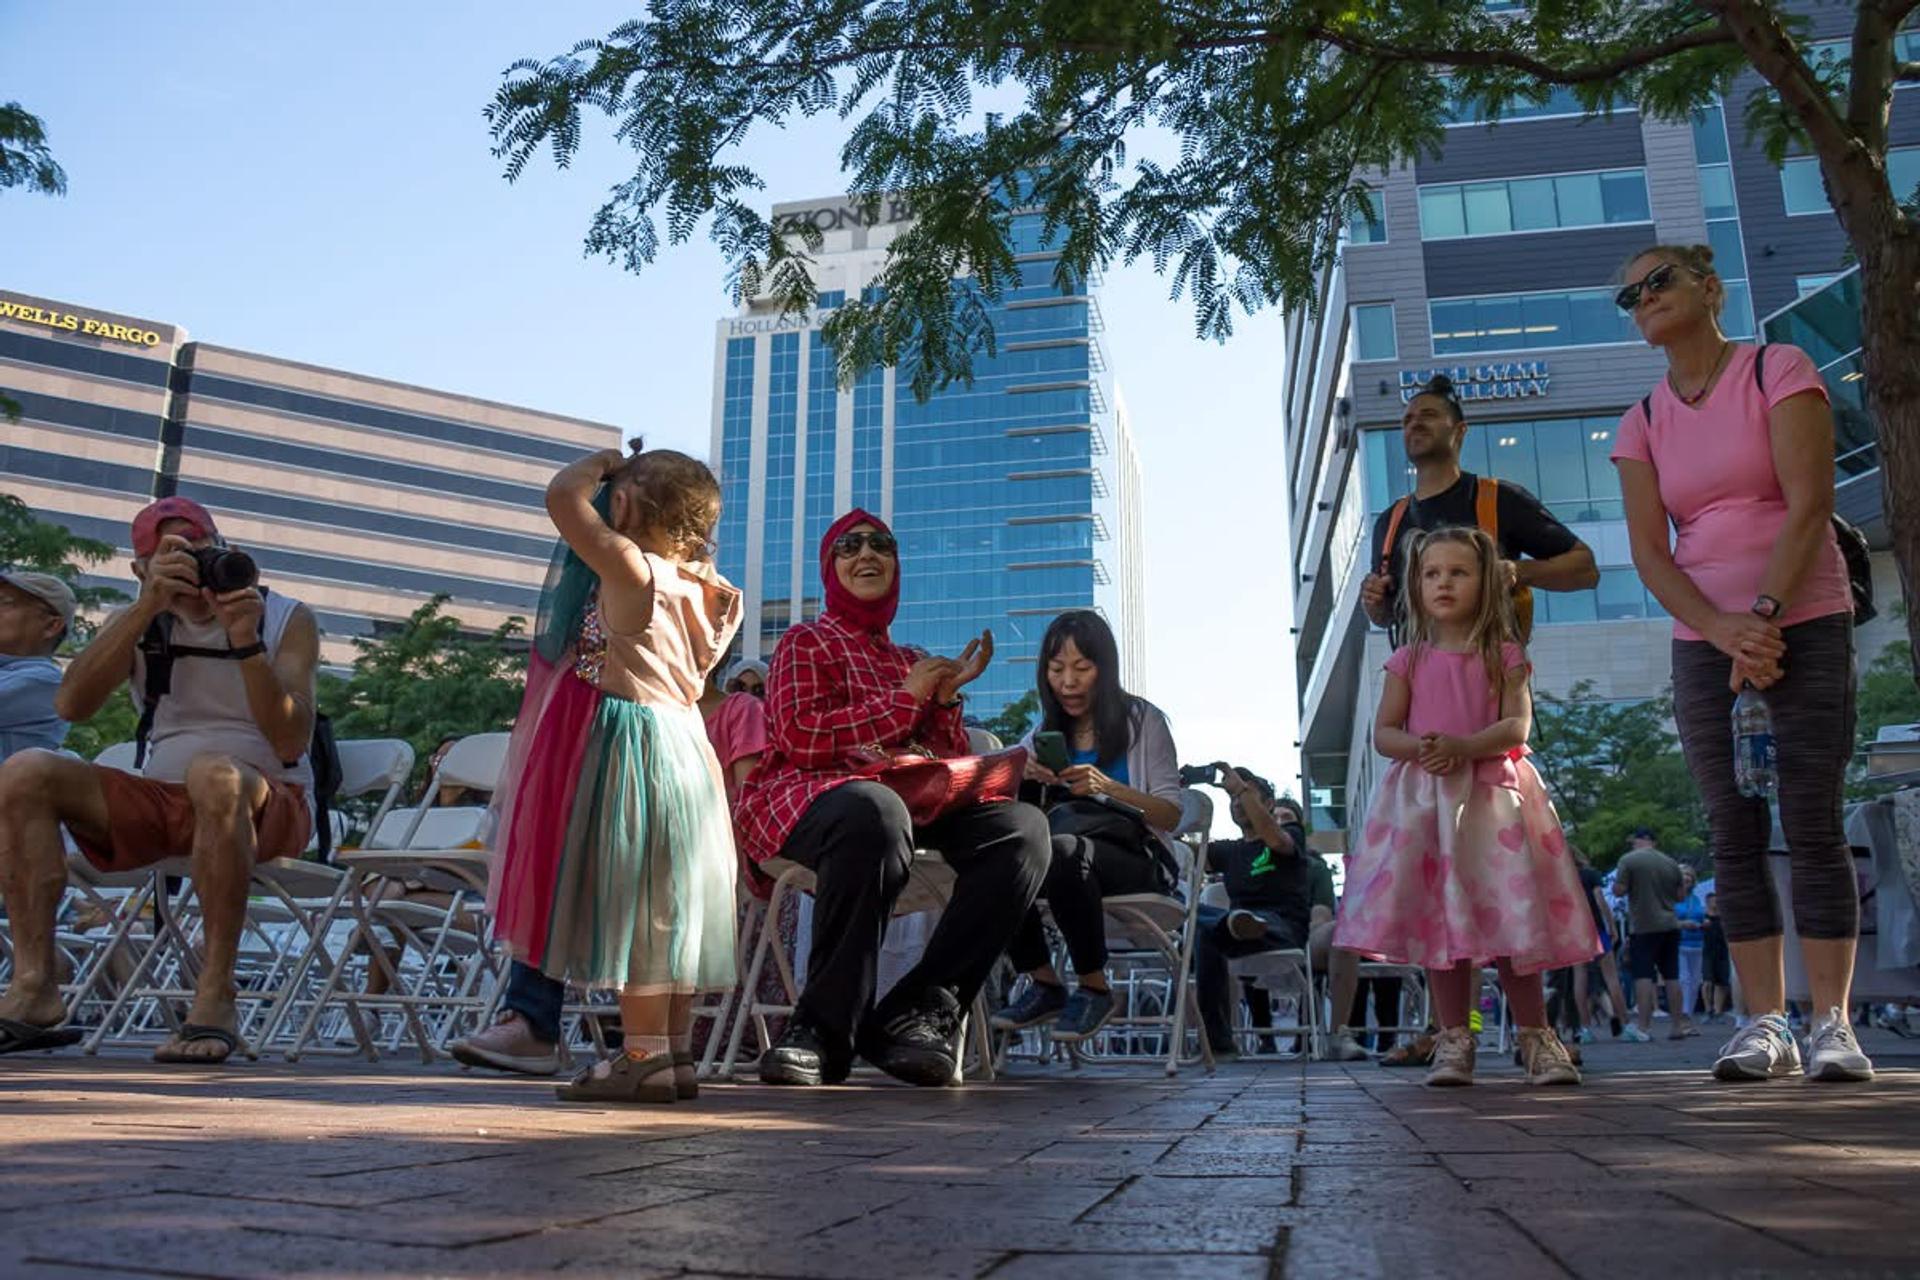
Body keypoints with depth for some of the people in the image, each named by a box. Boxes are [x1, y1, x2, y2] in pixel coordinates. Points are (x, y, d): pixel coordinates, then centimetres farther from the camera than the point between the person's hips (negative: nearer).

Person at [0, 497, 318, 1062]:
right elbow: (70, 705, -9)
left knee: (214, 773, -37)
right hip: (158, 802, 4)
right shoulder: (143, 623, 11)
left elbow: (290, 743, -13)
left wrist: (246, 643, -24)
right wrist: (147, 606, -17)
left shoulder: (287, 620, 1)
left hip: (268, 808, -4)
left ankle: (215, 995, -33)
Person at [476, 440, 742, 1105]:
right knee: (667, 908, 11)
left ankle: (643, 1056, 2)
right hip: (685, 747, 8)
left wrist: (603, 463, 6)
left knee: (632, 902, -3)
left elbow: (563, 496, -14)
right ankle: (676, 1054, 16)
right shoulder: (695, 583, 9)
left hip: (632, 750, -8)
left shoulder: (629, 568, -13)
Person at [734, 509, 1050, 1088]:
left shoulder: (912, 661, 28)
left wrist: (947, 698, 5)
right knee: (875, 809, -42)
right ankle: (823, 1027, -32)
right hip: (805, 795, -5)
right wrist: (905, 698, -4)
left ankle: (919, 1011, -24)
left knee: (1023, 825, -22)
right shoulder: (807, 642, 12)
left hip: (912, 803, 5)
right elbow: (802, 737, -6)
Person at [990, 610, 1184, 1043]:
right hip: (1073, 855, 4)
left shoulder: (1143, 720, 3)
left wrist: (1108, 787, -20)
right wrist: (1022, 770, -17)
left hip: (1138, 859, -4)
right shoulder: (1047, 728, 16)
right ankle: (1044, 984, -12)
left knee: (1062, 849, -37)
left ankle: (1094, 988, -18)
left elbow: (1171, 816, -2)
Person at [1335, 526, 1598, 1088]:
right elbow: (1383, 732, 5)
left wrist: (1463, 746, -22)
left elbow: (1517, 725, -6)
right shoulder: (1410, 660, 9)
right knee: (1439, 921, 1)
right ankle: (1453, 1040, 10)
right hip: (1423, 797, 1)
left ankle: (1537, 1036, 10)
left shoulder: (1504, 656, 6)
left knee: (1511, 916, -3)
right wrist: (1418, 746, -16)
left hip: (1492, 797, -1)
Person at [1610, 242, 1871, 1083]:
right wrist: (1721, 630, -14)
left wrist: (1764, 615, -18)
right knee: (1735, 837, 1)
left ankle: (1833, 1023, 0)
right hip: (1705, 643, 3)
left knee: (1813, 827, -6)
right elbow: (1648, 551, 1)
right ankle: (1765, 1024, 5)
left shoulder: (1779, 371, 0)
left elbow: (1809, 504, -10)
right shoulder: (1642, 423, 9)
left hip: (1804, 625, -3)